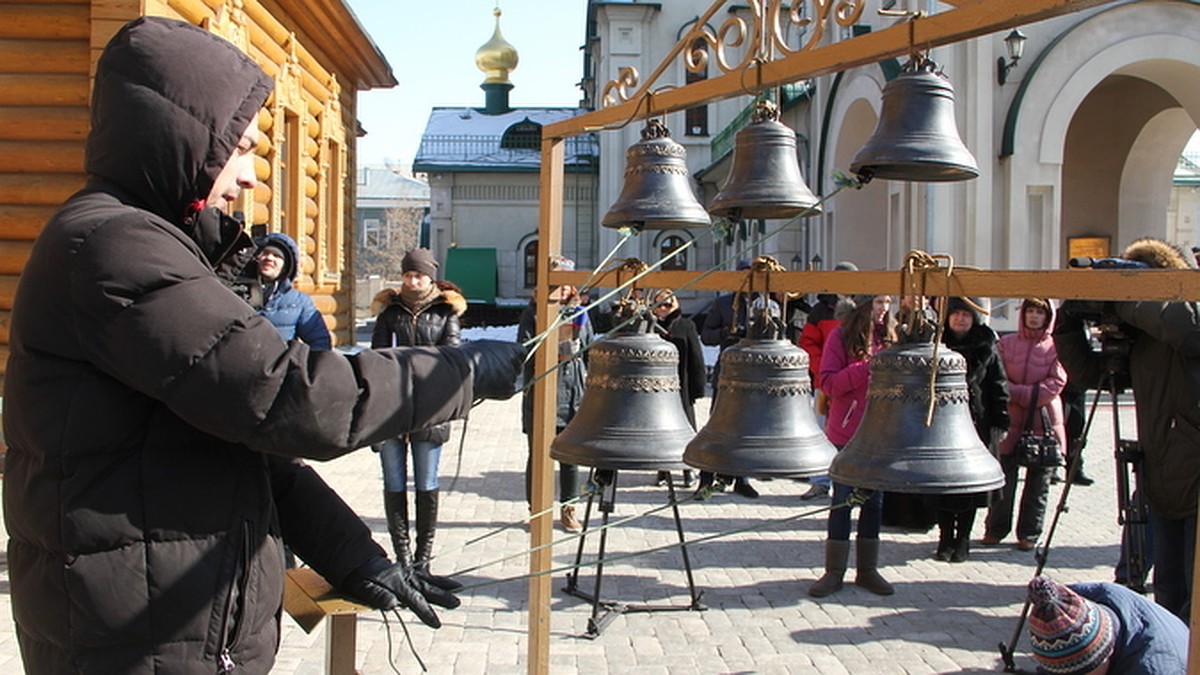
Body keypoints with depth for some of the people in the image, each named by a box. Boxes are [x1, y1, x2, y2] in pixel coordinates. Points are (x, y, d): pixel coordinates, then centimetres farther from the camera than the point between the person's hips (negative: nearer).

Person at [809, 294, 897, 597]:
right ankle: (834, 571, 13)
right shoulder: (841, 336, -6)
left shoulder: (889, 337, 6)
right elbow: (828, 383, -14)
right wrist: (866, 368, -24)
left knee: (874, 502, 10)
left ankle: (868, 569, 21)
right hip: (846, 433, -4)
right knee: (842, 501, 4)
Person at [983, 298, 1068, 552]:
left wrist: (1019, 394, -13)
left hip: (1043, 421, -1)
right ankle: (996, 529, 14)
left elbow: (1057, 382, -6)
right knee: (1004, 478, 2)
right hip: (1011, 421, 1)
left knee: (1038, 481, 4)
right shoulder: (1006, 343, 7)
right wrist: (1029, 393, -12)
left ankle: (1029, 533, 13)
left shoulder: (1055, 347, 2)